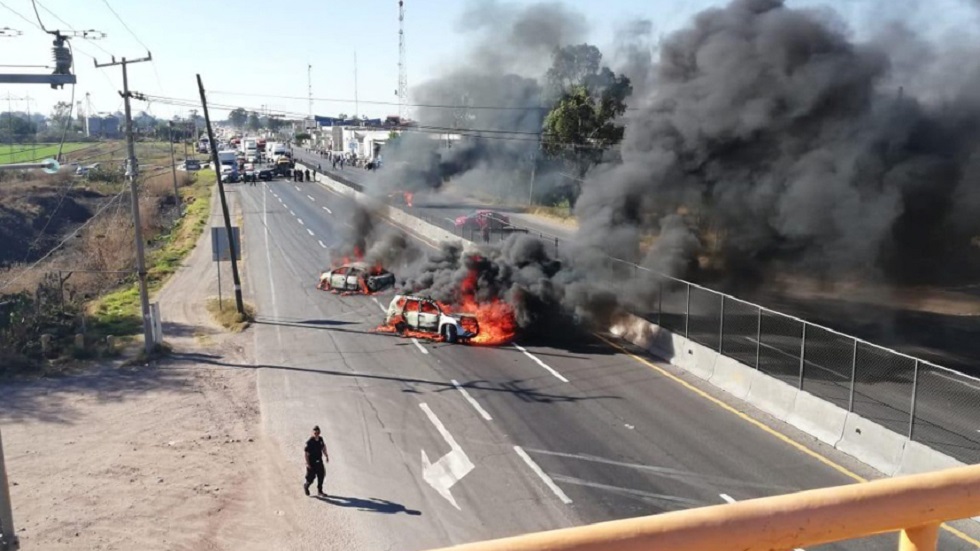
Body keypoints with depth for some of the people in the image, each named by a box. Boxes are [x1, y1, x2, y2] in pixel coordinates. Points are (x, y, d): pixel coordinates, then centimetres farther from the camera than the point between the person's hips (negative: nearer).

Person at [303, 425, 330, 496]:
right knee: (311, 478, 5)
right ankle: (306, 486, 37)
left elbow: (323, 448, 15)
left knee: (321, 476, 11)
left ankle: (320, 491, 27)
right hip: (312, 463, -6)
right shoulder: (310, 442, -23)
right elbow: (305, 453, -19)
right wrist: (307, 463, -19)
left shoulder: (320, 439, -3)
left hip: (319, 462, 6)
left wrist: (326, 456, 16)